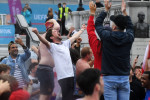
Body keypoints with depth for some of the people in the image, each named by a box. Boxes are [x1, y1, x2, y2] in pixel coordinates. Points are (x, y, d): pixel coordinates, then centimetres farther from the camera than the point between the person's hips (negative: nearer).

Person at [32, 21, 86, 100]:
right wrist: (37, 34, -39)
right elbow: (45, 41, -20)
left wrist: (82, 30, 50)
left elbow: (74, 37, 36)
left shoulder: (65, 43, 21)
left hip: (72, 75, 7)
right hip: (63, 77, -7)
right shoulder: (52, 46, -1)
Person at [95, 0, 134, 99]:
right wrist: (124, 12, 32)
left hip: (109, 78, -2)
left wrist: (106, 9, 22)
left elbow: (98, 24, 12)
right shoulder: (129, 38, -1)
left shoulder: (107, 36, -7)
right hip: (124, 77, 3)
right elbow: (130, 27, 24)